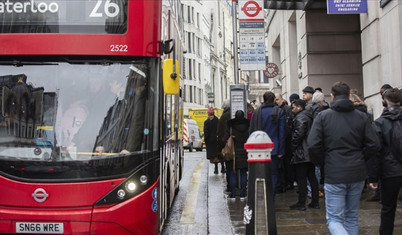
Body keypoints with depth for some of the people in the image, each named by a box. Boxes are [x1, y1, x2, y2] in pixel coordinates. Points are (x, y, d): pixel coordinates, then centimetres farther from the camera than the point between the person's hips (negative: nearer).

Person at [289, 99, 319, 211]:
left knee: (301, 178, -5)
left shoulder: (300, 118, -12)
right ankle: (315, 202, 16)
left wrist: (293, 147, -9)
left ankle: (301, 203, -1)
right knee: (312, 177, 12)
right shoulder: (310, 117, 18)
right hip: (311, 153, 9)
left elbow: (298, 134, -21)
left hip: (302, 153, -9)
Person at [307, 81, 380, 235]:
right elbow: (374, 145, -1)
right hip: (357, 173, 4)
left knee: (334, 219, 1)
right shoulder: (361, 117, 3)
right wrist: (360, 158, 15)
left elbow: (313, 145, -13)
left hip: (334, 175, -3)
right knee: (352, 217, 19)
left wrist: (321, 162, 5)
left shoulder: (323, 116, -5)